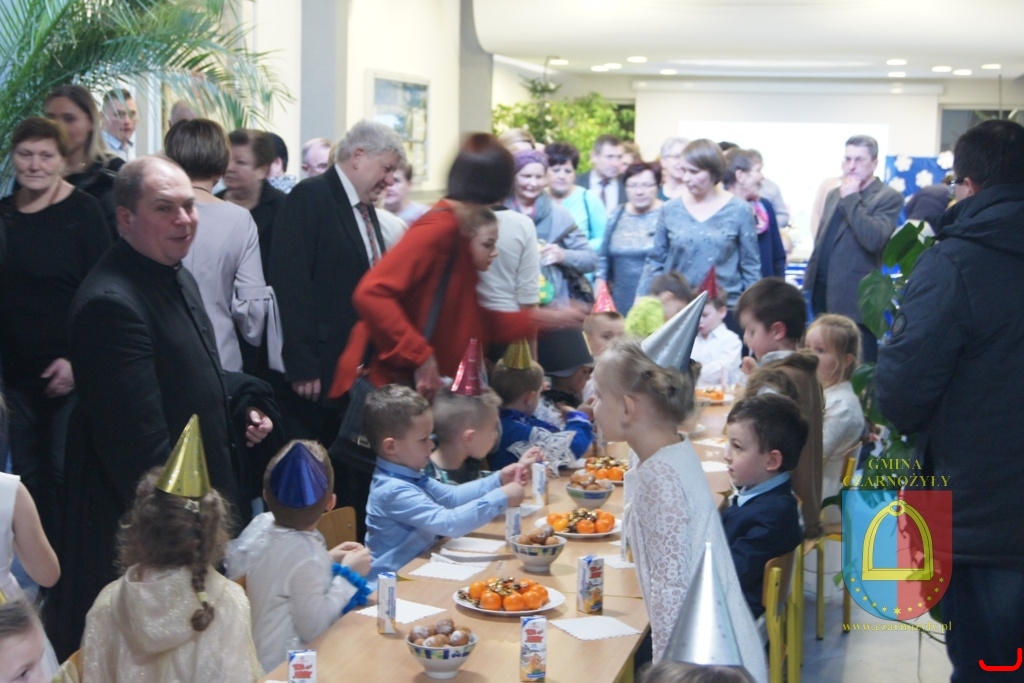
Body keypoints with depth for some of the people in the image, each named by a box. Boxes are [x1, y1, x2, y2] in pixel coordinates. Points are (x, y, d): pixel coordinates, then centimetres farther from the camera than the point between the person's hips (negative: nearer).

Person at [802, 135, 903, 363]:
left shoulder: (889, 198, -6)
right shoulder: (834, 195, 17)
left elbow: (874, 240, -21)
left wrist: (851, 199, -15)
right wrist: (809, 284, 19)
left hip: (854, 302, -7)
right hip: (823, 296, 7)